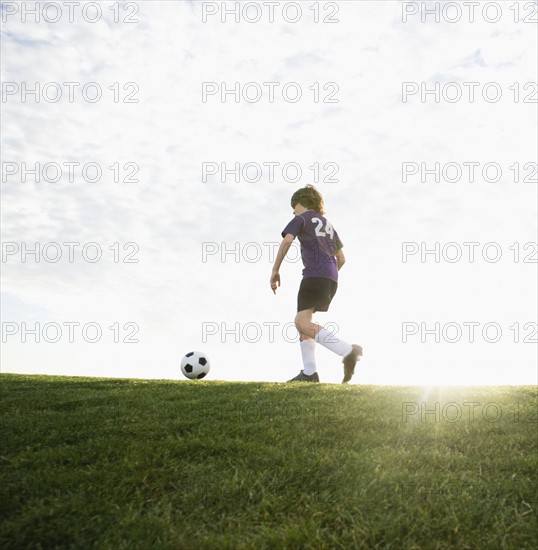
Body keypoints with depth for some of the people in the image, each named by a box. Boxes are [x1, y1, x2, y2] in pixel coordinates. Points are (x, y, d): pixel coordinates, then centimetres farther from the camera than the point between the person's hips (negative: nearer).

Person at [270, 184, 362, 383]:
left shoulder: (301, 219, 7)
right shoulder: (328, 224, 29)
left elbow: (286, 242, -11)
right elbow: (341, 259, 29)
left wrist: (275, 271, -8)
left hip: (314, 275, -8)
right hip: (331, 279, 8)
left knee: (302, 322, -18)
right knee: (303, 320, 12)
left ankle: (348, 350, -30)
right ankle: (309, 373, 4)